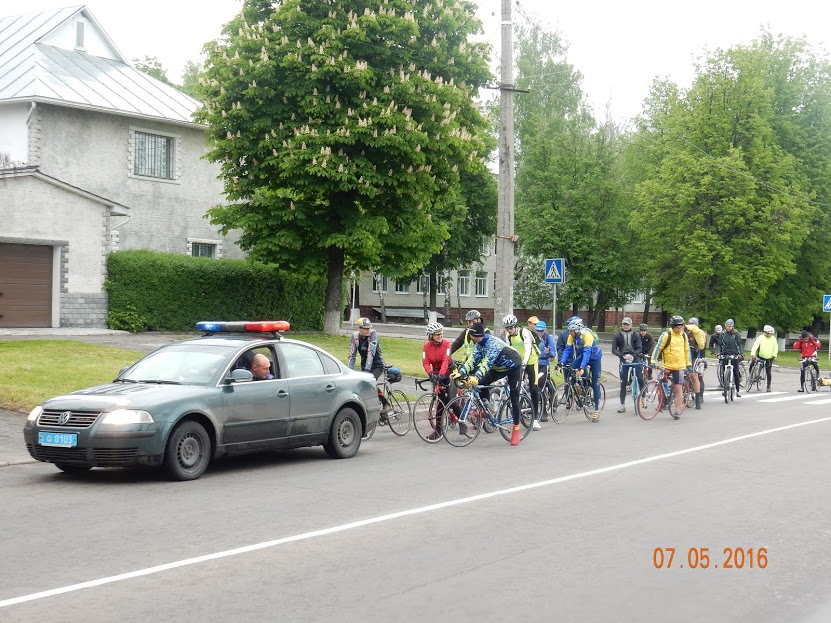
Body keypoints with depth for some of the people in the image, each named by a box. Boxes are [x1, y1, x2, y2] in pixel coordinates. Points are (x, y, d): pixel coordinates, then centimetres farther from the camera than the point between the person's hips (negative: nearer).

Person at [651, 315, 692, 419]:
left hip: (679, 366, 2)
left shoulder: (684, 336, 8)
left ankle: (677, 411, 0)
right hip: (666, 365, -2)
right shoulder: (666, 335, -7)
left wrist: (688, 363, 17)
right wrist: (653, 361, -12)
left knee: (678, 388, -4)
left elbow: (687, 350, 18)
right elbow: (658, 348, -7)